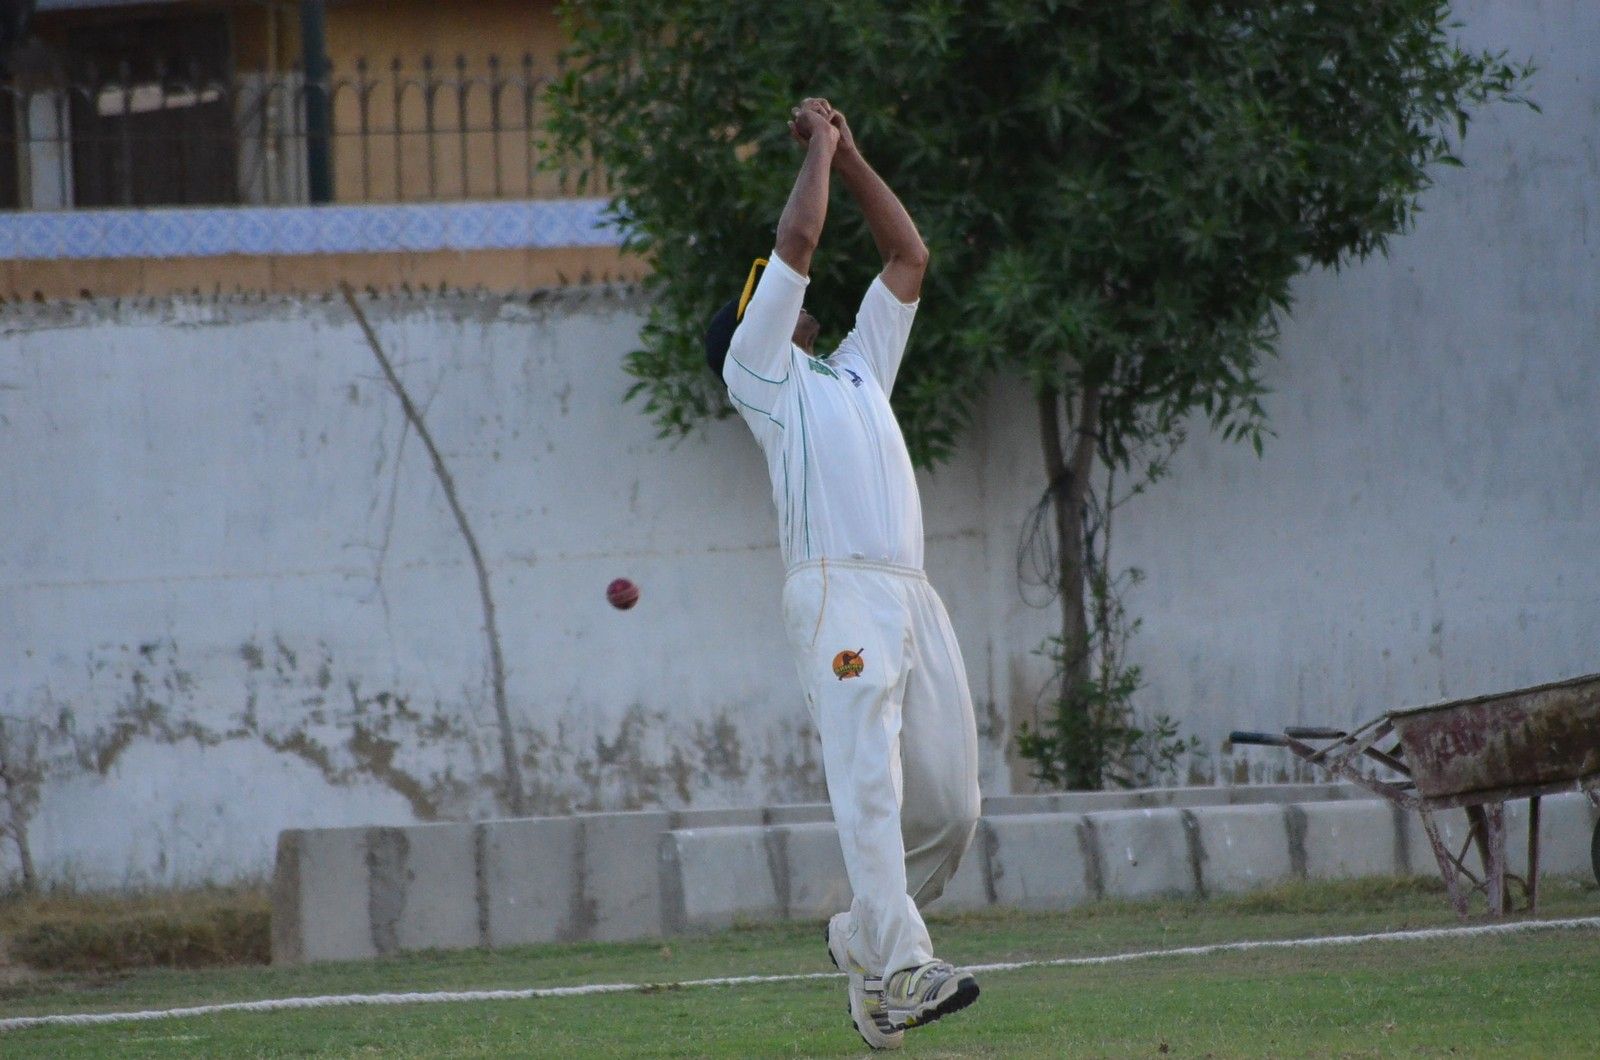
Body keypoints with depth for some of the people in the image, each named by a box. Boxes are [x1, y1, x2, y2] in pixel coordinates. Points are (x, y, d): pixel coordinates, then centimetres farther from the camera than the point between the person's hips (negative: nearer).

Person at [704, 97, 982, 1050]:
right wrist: (820, 149, 18)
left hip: (915, 599, 7)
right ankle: (897, 974, -27)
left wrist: (849, 154, 31)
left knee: (953, 804, 1)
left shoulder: (857, 368, 33)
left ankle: (865, 935, 21)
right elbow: (797, 242, 6)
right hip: (839, 590, -7)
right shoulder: (760, 370, 15)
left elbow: (909, 256, 33)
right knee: (871, 785, -18)